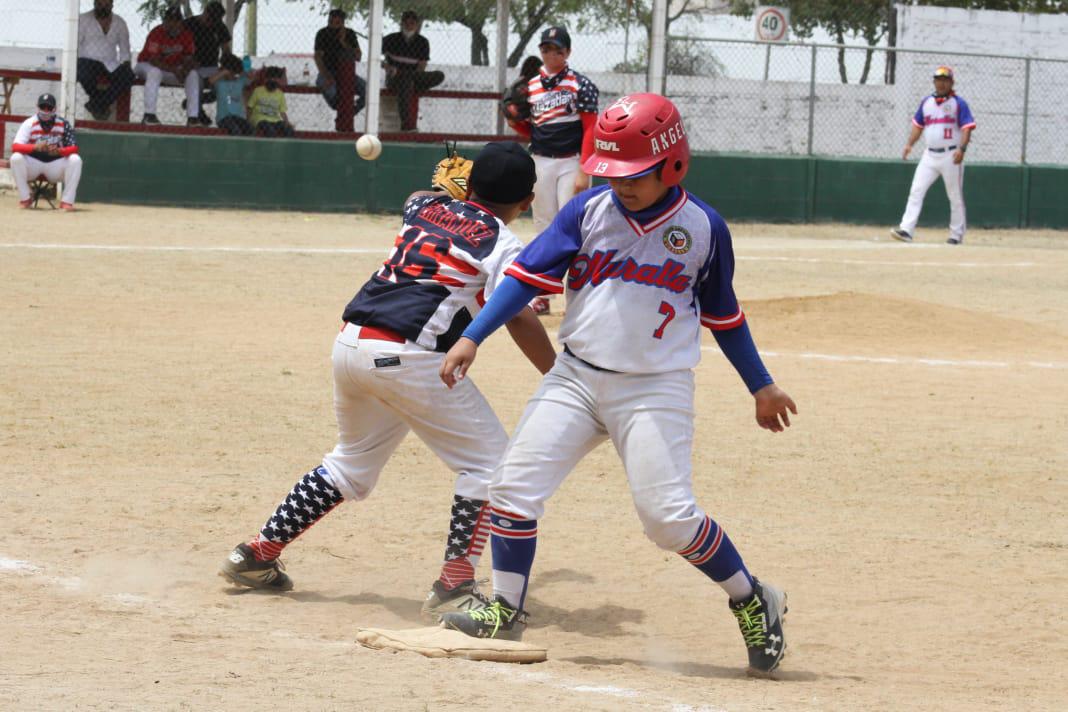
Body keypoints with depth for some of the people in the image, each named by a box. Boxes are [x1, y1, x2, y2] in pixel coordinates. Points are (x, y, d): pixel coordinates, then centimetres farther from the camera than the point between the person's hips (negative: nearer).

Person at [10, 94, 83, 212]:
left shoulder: (64, 124, -5)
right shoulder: (29, 124, -8)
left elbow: (74, 148, -12)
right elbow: (15, 147, -19)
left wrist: (59, 151, -35)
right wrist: (35, 147, -38)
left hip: (55, 163, 1)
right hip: (33, 162, -1)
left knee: (75, 160, -25)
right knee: (16, 158, -30)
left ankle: (67, 201, -20)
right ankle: (25, 198, -15)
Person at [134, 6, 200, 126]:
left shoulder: (186, 35, -6)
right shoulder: (156, 33, -21)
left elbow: (189, 59, -4)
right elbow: (153, 59, -29)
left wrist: (185, 69, -29)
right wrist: (174, 70, -39)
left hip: (173, 69, 5)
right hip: (147, 66, -5)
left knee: (193, 75, -18)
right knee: (155, 72, -39)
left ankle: (192, 117, -22)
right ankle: (149, 115, -39)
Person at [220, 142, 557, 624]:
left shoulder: (426, 207, 19)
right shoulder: (501, 245, -1)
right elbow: (519, 319, -12)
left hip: (350, 344, 8)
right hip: (407, 357, -8)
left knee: (352, 464, 27)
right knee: (487, 461, 2)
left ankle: (257, 555, 28)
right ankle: (453, 588, -5)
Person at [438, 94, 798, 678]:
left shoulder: (702, 229, -3)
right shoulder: (588, 212, -1)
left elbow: (722, 313, 10)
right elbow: (528, 275, -3)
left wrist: (761, 385, 16)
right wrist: (472, 337, -12)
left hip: (656, 389, -3)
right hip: (576, 378, 3)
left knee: (668, 514, -13)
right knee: (515, 482, -6)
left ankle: (752, 603, 8)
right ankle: (505, 612, 7)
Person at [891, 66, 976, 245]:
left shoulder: (959, 103, -4)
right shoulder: (926, 102, 12)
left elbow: (967, 129, -10)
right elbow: (918, 126, 20)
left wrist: (961, 149, -25)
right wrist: (909, 144, 6)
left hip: (951, 156, -5)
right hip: (930, 155, 5)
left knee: (955, 197, 3)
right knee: (916, 191, -7)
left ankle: (956, 235, 12)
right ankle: (906, 230, -12)